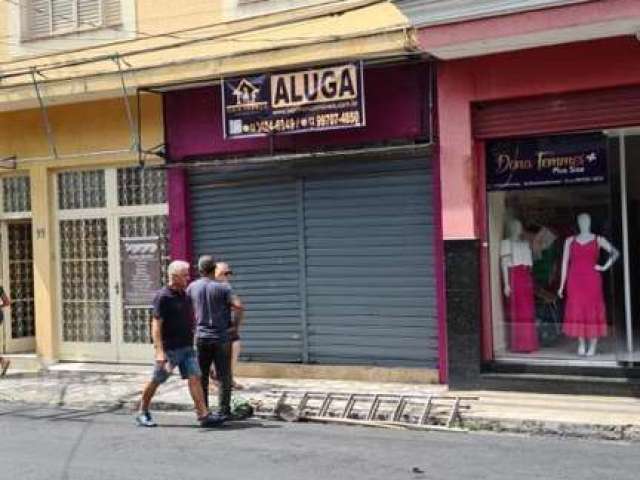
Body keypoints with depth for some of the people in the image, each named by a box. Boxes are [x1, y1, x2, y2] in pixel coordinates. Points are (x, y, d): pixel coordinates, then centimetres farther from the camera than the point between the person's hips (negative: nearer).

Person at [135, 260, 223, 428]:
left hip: (187, 347, 7)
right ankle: (142, 413, 24)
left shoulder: (184, 294, 9)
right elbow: (156, 324, -20)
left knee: (194, 378, -3)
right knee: (156, 381, 7)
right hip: (169, 349, -7)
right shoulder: (163, 297, -15)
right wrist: (159, 351, -27)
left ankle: (204, 415, -6)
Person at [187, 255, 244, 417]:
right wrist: (235, 325, -6)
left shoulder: (192, 287, 2)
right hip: (221, 338, -3)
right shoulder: (222, 288, -9)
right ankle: (223, 411, 5)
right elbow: (239, 306, -18)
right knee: (224, 377, 4)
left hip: (201, 337, 3)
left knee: (201, 377, 11)